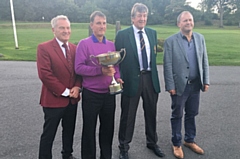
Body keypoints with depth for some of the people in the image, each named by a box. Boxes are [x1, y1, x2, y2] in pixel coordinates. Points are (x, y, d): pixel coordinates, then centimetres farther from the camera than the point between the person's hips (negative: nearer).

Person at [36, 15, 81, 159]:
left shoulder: (74, 48, 8)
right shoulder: (44, 48, -11)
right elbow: (45, 74, -19)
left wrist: (77, 87, -9)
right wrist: (64, 91, -16)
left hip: (72, 99, 6)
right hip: (54, 99, -6)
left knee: (69, 131, 21)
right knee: (49, 134, 7)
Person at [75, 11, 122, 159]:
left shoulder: (111, 45, 8)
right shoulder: (84, 44, -6)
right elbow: (78, 67, -13)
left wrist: (117, 78, -7)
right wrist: (100, 71, -23)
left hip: (109, 93, 4)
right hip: (91, 94, -4)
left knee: (108, 127, 15)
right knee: (89, 128, 9)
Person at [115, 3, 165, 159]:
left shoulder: (153, 33, 9)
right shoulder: (122, 34, -6)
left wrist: (154, 74, 10)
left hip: (150, 78, 4)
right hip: (131, 79, -4)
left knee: (151, 113, 17)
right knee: (128, 115, 9)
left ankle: (152, 142, 39)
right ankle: (124, 146, 29)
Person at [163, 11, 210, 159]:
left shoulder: (200, 38, 6)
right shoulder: (171, 41, -9)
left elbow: (205, 61, 8)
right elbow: (167, 65, -10)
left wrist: (206, 81, 3)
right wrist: (170, 86, -13)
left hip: (195, 84, 4)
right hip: (179, 85, -4)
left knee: (192, 114, 16)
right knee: (177, 115, 9)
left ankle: (190, 140, 34)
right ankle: (177, 144, 25)